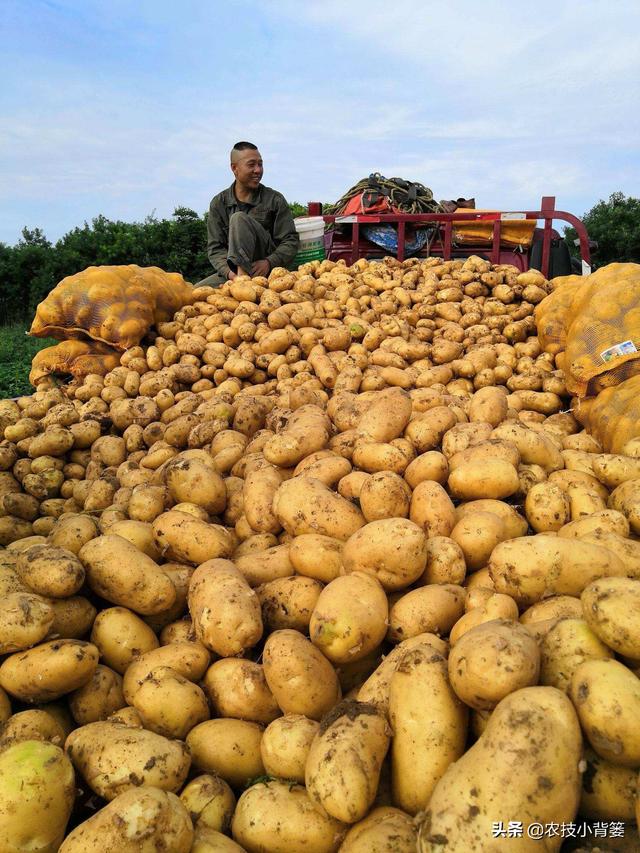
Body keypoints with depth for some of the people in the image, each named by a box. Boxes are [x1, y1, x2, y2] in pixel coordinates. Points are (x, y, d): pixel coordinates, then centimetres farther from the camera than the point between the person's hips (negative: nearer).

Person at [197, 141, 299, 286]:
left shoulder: (275, 200, 4)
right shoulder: (218, 203, 8)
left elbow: (291, 241, -1)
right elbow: (215, 248, 2)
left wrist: (269, 262, -21)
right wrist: (228, 272, -20)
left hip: (264, 268, -1)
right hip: (232, 270, 2)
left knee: (239, 219, -25)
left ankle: (243, 276, -36)